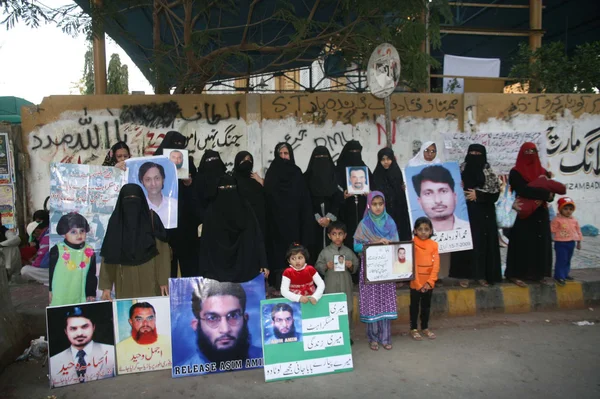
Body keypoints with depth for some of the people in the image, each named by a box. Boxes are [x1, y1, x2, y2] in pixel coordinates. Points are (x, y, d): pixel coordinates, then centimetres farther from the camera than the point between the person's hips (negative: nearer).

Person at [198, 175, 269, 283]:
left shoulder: (245, 208, 2)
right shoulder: (212, 210, 2)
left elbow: (257, 237, -2)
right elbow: (206, 243, -1)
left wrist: (263, 263, -9)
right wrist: (205, 270, -7)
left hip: (243, 265, 0)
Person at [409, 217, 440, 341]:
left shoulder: (434, 245, 0)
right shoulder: (412, 244, -9)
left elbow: (436, 265, -4)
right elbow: (411, 265, -12)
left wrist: (430, 282, -14)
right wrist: (418, 283, -16)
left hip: (429, 282, 3)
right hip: (415, 282, -3)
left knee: (426, 305, 16)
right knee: (414, 306, 8)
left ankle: (425, 328, 30)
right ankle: (413, 329, 20)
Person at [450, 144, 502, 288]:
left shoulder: (489, 172, 4)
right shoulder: (461, 170, 6)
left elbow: (495, 193, -2)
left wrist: (478, 195, -12)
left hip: (483, 213, 0)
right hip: (465, 212, 0)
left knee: (483, 242, 1)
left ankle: (481, 275, 11)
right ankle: (465, 275, 5)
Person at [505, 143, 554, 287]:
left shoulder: (543, 172, 13)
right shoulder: (515, 172, -5)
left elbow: (551, 191, 6)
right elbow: (523, 190, -19)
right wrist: (545, 194, -15)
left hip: (541, 214, 6)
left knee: (542, 244, 7)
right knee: (522, 244, -4)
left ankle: (540, 274, 15)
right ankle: (516, 274, 1)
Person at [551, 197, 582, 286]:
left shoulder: (574, 220, 7)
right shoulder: (557, 220, -12)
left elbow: (578, 231, 15)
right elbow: (553, 231, -8)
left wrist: (579, 242, 18)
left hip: (571, 243, 6)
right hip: (561, 243, -6)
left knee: (567, 260, 16)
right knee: (561, 260, -8)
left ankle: (565, 274, 27)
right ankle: (559, 276, -3)